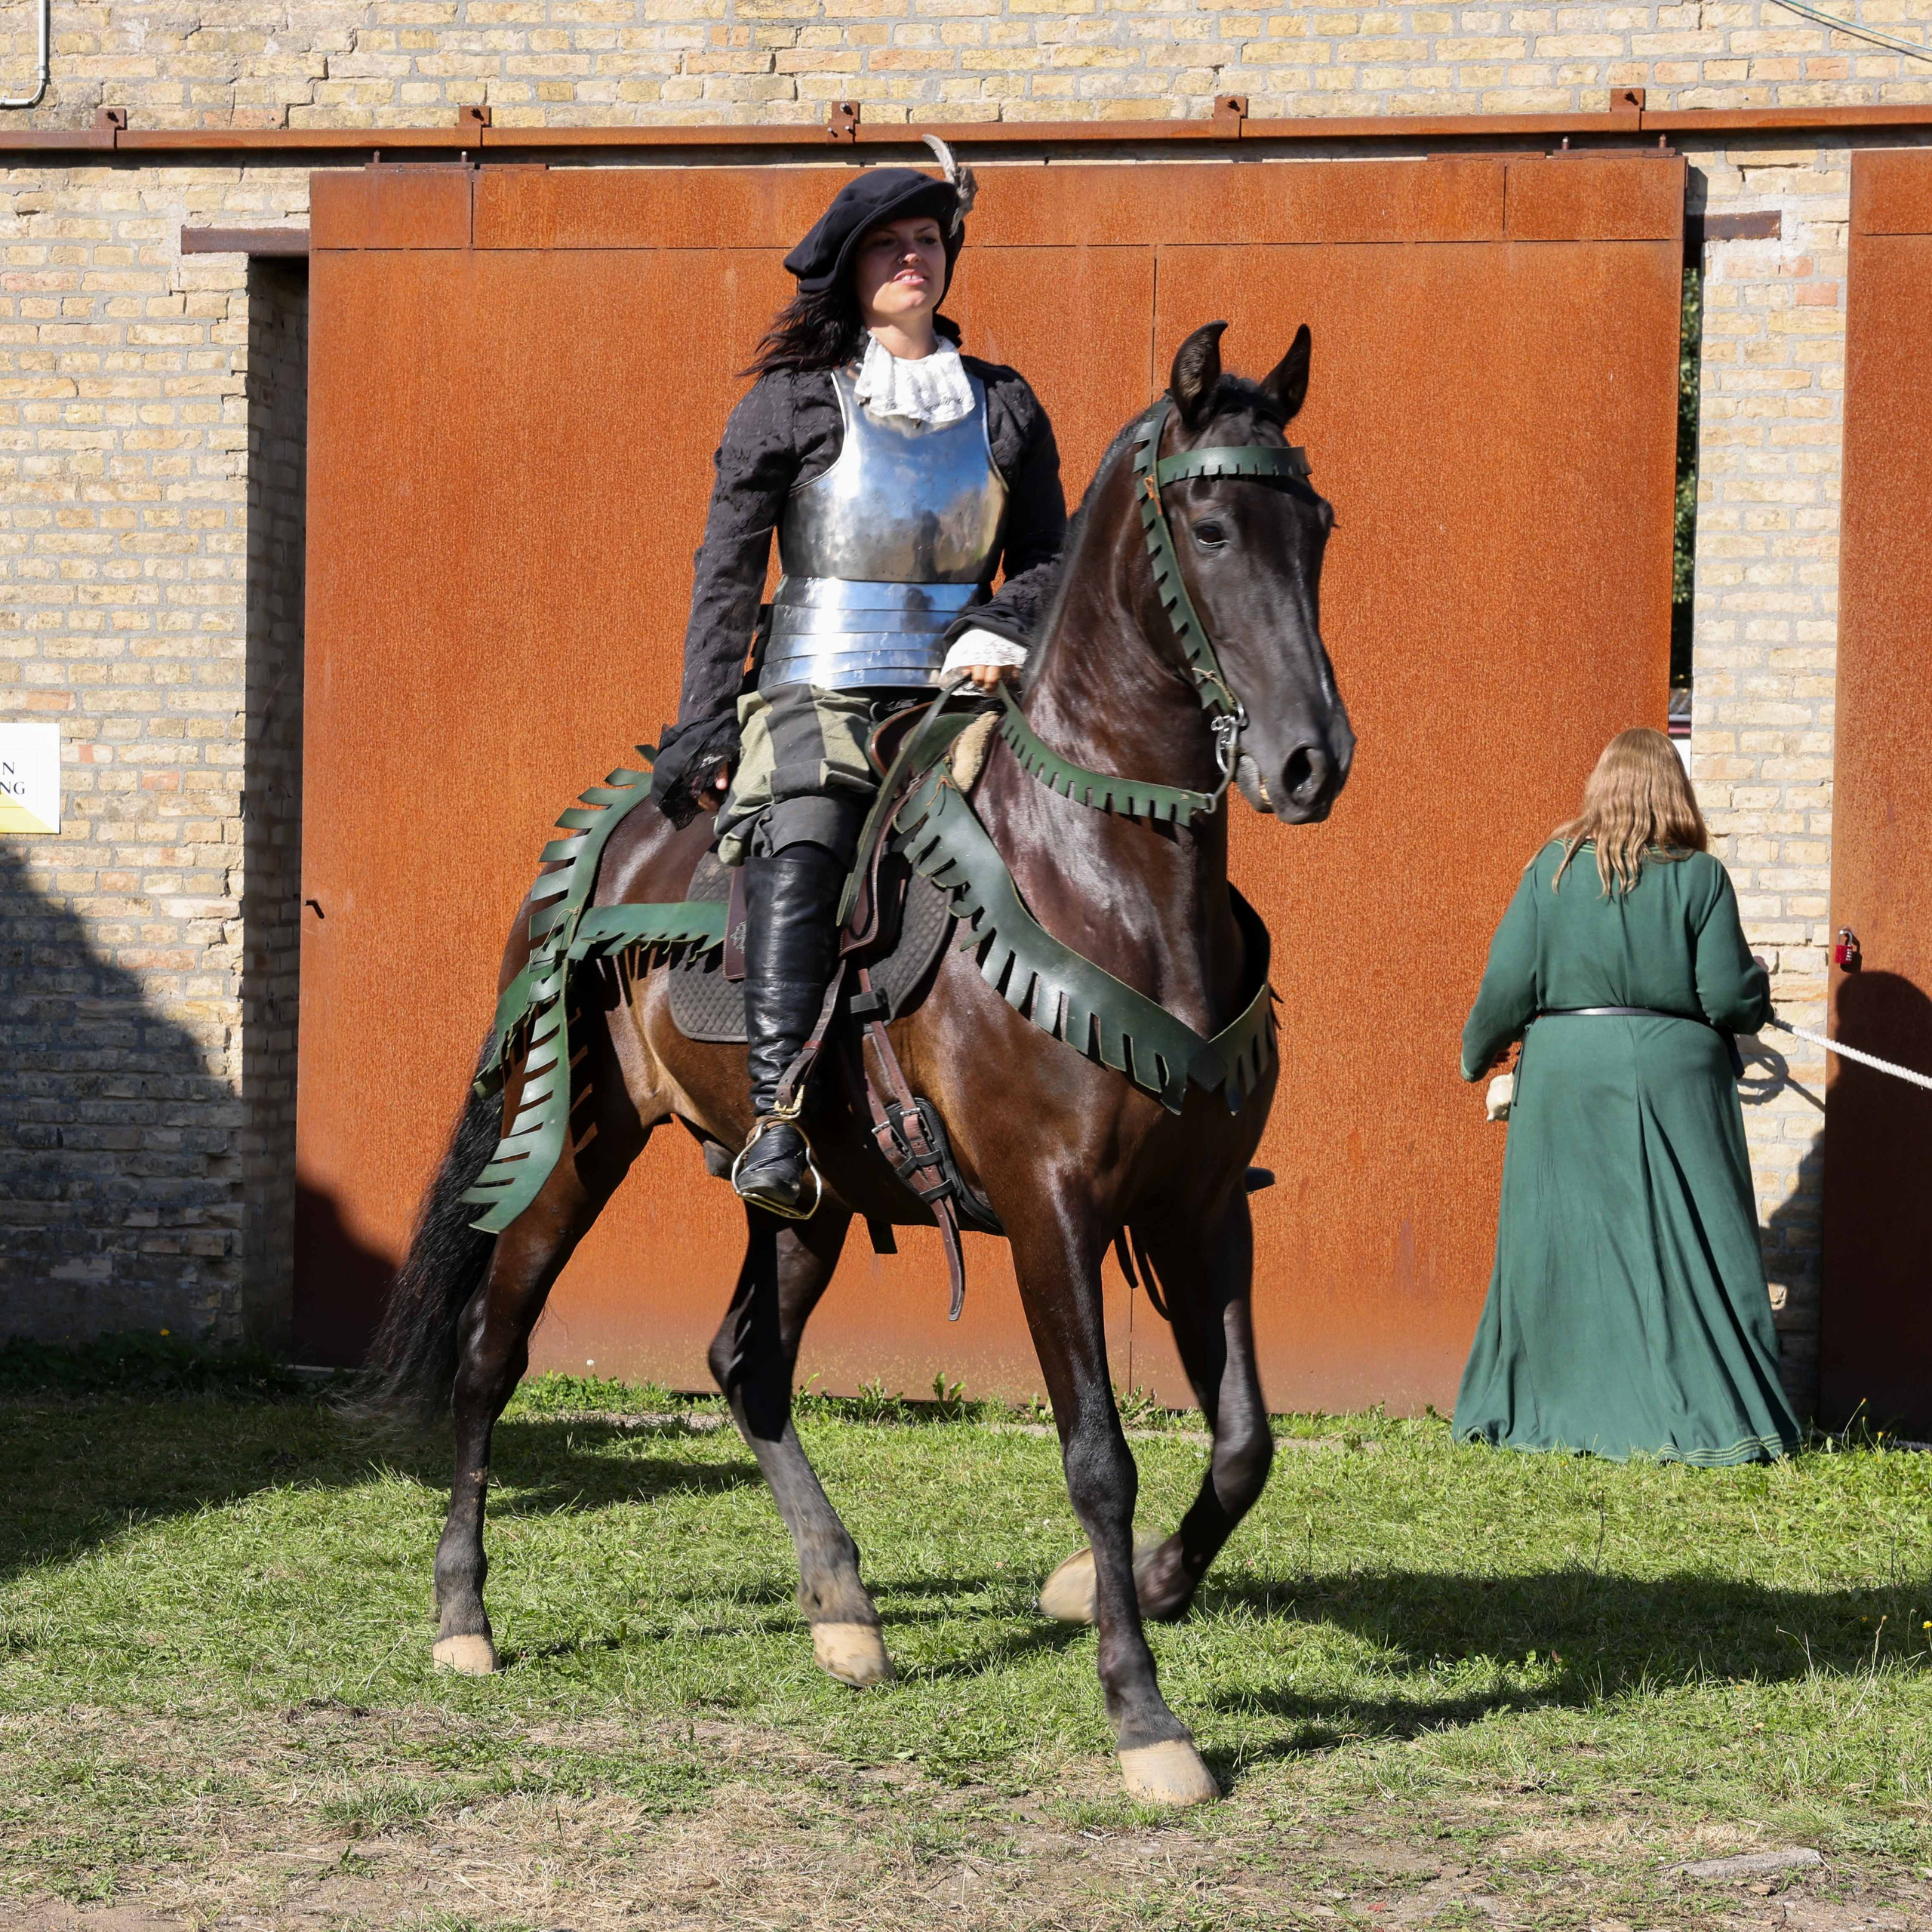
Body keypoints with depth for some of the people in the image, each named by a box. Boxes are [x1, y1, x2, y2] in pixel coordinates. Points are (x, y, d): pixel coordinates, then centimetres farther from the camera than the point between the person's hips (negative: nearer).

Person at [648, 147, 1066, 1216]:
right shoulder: (790, 403, 8)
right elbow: (725, 576, 6)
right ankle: (777, 1121, -39)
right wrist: (702, 728, -3)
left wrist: (1002, 631, -4)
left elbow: (1047, 558, 19)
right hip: (815, 694, -3)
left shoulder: (1004, 406, 16)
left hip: (957, 691, 3)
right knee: (801, 850, -31)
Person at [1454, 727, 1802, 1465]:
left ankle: (1550, 1409, 13)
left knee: (1559, 1239, 9)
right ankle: (1707, 1414, 0)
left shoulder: (1554, 869, 0)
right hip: (1674, 1073, -2)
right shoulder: (1700, 878, -4)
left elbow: (1508, 985, -1)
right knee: (1688, 1241, 2)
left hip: (1563, 1073, 2)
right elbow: (1729, 997, -7)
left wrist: (1478, 1053, 16)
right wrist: (1758, 992, 15)